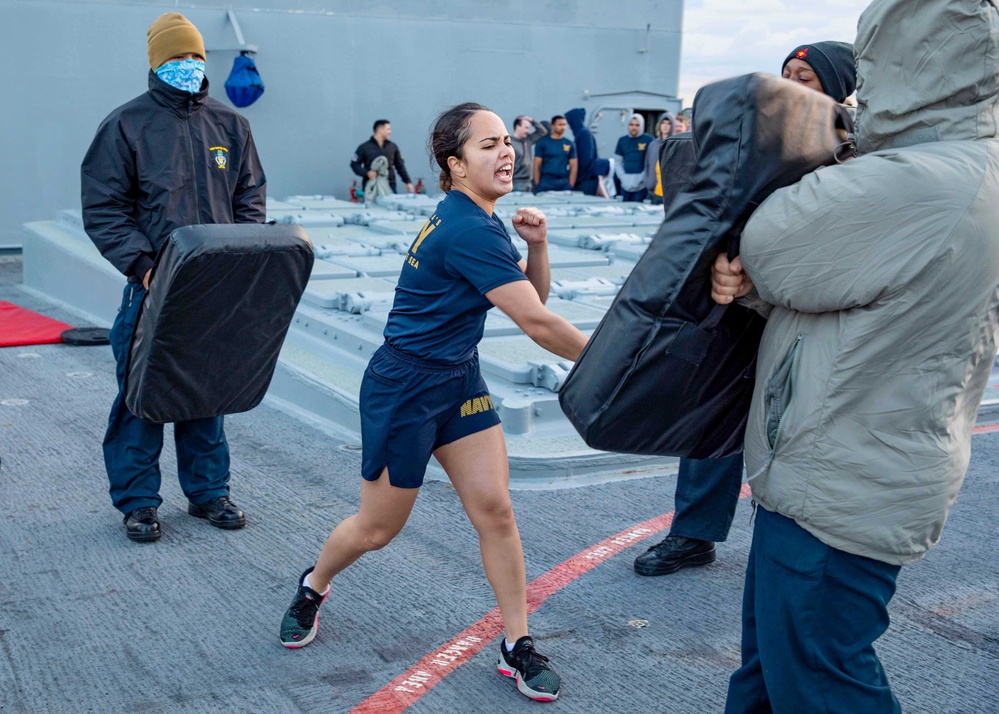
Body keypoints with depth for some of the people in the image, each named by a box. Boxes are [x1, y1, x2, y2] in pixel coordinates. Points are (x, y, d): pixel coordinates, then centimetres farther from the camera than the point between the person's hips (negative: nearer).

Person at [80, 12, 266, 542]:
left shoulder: (229, 125, 9)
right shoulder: (127, 125, -3)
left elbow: (250, 199, 13)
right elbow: (103, 210, -5)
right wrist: (142, 264, -17)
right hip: (153, 287, -3)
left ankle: (207, 491, 25)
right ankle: (137, 501, 15)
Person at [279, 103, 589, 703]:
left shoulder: (480, 221, 3)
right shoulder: (469, 232, -27)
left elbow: (532, 296, 8)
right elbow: (536, 323, -27)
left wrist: (536, 245, -10)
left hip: (459, 382, 8)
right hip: (404, 389, -8)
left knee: (494, 507, -1)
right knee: (378, 529, 8)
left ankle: (518, 646, 9)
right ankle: (313, 587, 38)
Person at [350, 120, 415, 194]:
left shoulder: (393, 147, 10)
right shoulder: (365, 147, 1)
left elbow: (400, 166, 15)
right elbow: (354, 164, 3)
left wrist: (408, 182, 7)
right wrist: (366, 173, -13)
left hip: (389, 186, 3)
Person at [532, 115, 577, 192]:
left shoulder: (570, 145, 9)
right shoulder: (542, 143, 3)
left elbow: (574, 166, 9)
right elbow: (537, 165, 1)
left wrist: (571, 185, -1)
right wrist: (537, 185, -6)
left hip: (564, 185, 2)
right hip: (545, 184, -2)